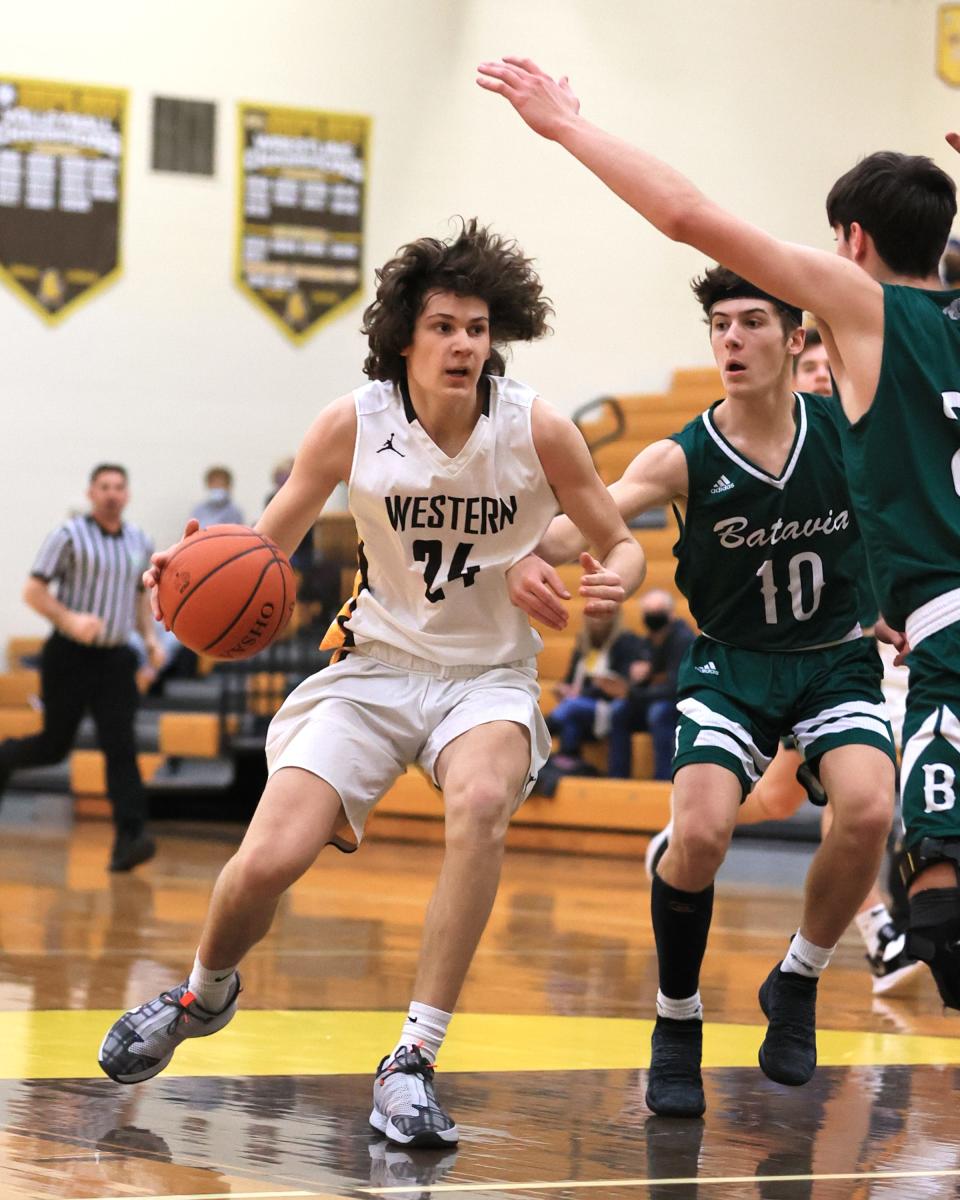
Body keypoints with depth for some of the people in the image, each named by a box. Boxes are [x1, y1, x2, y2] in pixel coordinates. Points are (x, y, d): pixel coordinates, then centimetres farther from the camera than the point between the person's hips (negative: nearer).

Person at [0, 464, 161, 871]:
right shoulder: (70, 536, -7)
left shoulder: (140, 543, 9)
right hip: (70, 656, -3)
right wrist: (69, 619, -24)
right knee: (54, 745, 5)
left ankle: (129, 838, -19)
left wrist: (150, 636, 8)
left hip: (115, 658, 3)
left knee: (121, 747, -10)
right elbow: (33, 591, -9)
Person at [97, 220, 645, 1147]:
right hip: (375, 663, 1)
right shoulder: (354, 424, -9)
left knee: (481, 802, -35)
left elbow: (621, 544, 1)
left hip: (489, 674, -1)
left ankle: (412, 1063, -28)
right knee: (267, 860, -14)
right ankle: (205, 992, 24)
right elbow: (266, 543, 1)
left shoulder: (538, 431, -11)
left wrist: (614, 580, -24)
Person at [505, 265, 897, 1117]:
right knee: (699, 833, -23)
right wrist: (529, 556, -54)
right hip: (731, 664, -1)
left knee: (868, 811, -25)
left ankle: (798, 982, 2)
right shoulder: (683, 460, -16)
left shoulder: (850, 432, -10)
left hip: (835, 657, 1)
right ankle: (677, 1023, 1)